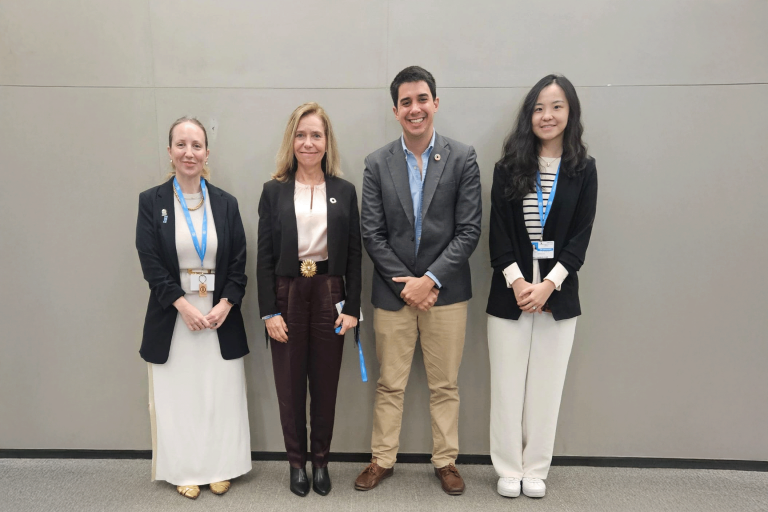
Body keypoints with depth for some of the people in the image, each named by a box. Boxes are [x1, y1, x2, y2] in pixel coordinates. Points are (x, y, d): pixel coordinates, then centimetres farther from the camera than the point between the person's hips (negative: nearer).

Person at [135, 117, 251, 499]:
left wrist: (225, 305, -11)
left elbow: (238, 263, 2)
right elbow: (151, 264, -6)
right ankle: (184, 471, 26)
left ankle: (220, 468, 25)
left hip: (220, 316, 1)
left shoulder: (225, 203, 4)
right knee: (179, 395, 8)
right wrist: (184, 306, -15)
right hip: (173, 317, -1)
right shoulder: (152, 202, 0)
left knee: (221, 395, 7)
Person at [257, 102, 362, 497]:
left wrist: (351, 308, -3)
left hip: (329, 294, 1)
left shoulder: (344, 191, 5)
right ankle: (296, 463, 26)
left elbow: (354, 254, 4)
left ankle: (321, 461, 28)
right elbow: (264, 256, 0)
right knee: (289, 386, 8)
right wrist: (269, 312, -7)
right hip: (287, 294, 0)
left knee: (325, 385, 9)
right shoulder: (274, 191, 2)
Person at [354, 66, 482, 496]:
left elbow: (469, 231, -6)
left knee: (446, 384, 12)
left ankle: (446, 460, 30)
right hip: (394, 293, 1)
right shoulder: (378, 163, 2)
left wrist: (431, 279, -13)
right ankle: (382, 459, 30)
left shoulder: (463, 158, -2)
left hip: (445, 291, -1)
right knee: (390, 384, 13)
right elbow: (373, 234, -1)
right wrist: (404, 285, -8)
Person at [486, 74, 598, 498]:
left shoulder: (583, 170, 3)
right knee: (507, 383, 5)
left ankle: (536, 469, 23)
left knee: (546, 384, 8)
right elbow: (498, 233, -2)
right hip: (510, 291, 0)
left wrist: (548, 284, -13)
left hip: (558, 293, 0)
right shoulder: (508, 168, 3)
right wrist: (516, 281, -13)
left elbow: (580, 237, -2)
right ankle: (508, 469, 20)